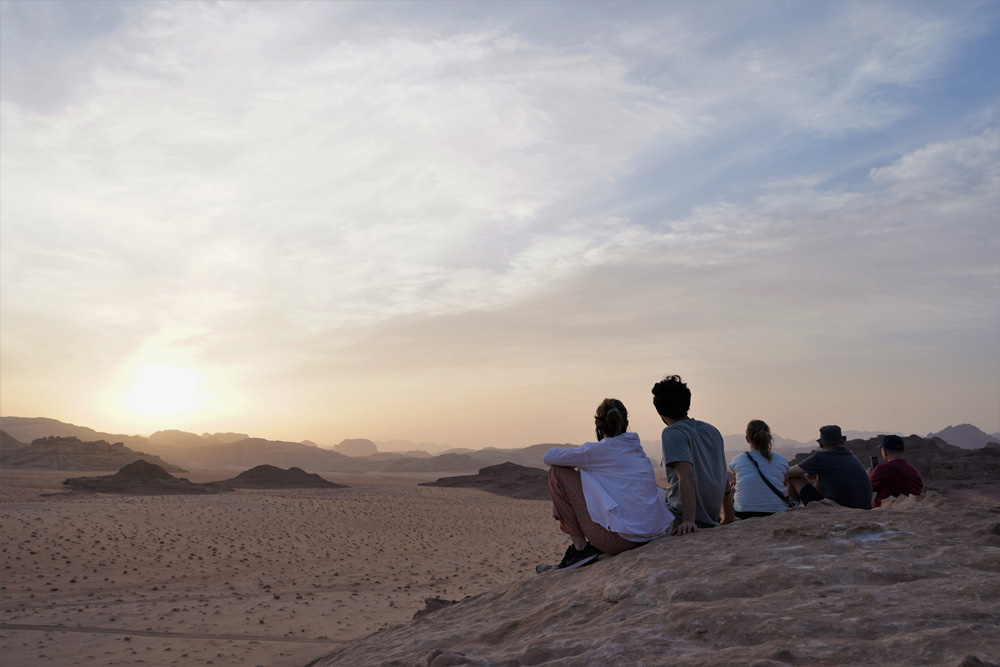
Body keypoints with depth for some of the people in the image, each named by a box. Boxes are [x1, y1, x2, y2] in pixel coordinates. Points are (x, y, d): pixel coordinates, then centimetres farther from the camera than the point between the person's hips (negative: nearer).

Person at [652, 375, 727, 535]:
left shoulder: (672, 433, -11)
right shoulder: (712, 430, 13)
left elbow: (687, 478, -25)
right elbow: (725, 480, 17)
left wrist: (688, 520, -32)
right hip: (712, 520, 8)